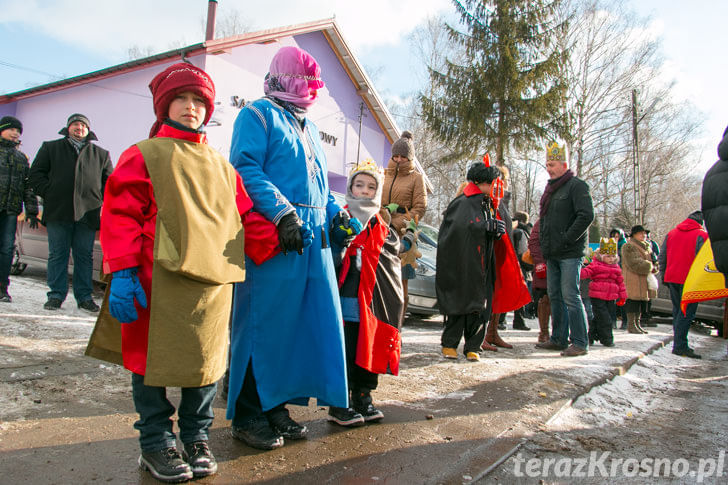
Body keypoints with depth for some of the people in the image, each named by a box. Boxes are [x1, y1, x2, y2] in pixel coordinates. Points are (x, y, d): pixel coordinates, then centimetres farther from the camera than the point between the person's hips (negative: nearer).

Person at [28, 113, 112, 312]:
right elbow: (35, 174, 12)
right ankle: (56, 295, 9)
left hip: (87, 213, 0)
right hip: (58, 212, 0)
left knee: (85, 256, 3)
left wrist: (100, 199, 4)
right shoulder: (51, 148, 15)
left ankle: (85, 296, 9)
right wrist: (48, 193, -2)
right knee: (57, 254, 1)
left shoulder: (100, 154, 16)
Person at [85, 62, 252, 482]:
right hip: (160, 280, -3)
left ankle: (197, 437, 27)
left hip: (214, 281, 4)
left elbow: (246, 214, 19)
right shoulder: (143, 156, 4)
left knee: (206, 359, 9)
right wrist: (123, 273, -10)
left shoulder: (221, 166, 18)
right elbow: (121, 215, -2)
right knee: (154, 358, 5)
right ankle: (156, 442, 23)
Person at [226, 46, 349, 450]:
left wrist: (335, 211, 12)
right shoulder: (259, 114, 1)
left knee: (300, 321, 9)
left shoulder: (307, 126, 26)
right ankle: (247, 415, 11)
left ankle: (275, 404, 23)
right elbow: (245, 169, -12)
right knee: (263, 322, -3)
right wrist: (282, 212, -23)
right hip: (273, 235, -8)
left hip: (313, 237, 9)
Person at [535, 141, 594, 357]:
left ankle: (580, 343, 1)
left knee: (570, 296, -7)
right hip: (552, 254, 8)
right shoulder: (550, 188, 19)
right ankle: (559, 339, 19)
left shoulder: (576, 185, -6)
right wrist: (544, 244, 15)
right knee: (555, 296, 10)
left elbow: (586, 215, -16)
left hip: (570, 254, -8)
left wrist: (566, 240, -17)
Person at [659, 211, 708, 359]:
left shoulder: (671, 233, 11)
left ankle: (679, 343, 20)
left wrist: (664, 276, 17)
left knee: (677, 311, 15)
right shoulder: (701, 235, -5)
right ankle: (680, 345, -7)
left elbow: (662, 257, 12)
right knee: (687, 312, -3)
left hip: (671, 278, 6)